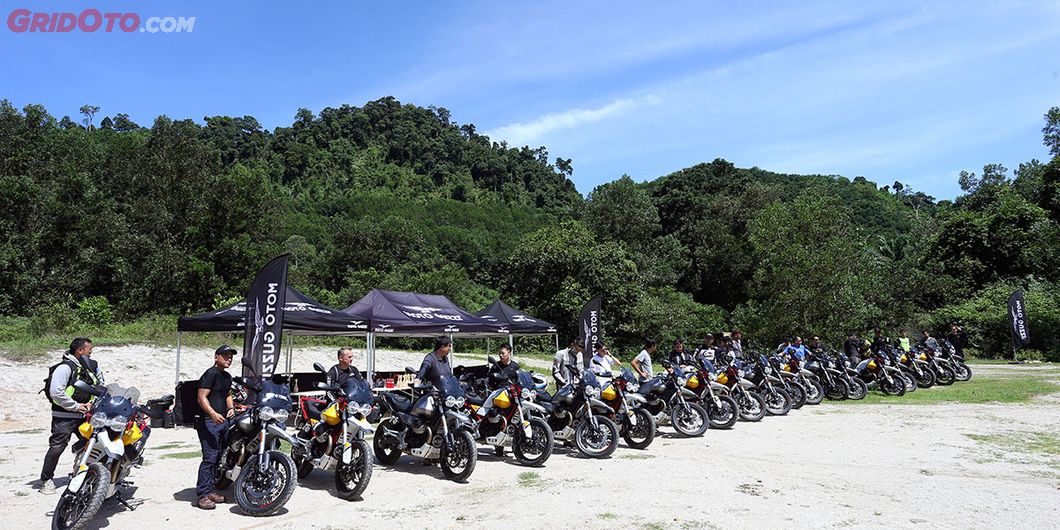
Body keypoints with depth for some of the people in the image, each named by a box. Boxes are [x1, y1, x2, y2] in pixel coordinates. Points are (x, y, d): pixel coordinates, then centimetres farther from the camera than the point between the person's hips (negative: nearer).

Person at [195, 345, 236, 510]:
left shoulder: (227, 376, 19)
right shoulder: (211, 374, -10)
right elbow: (201, 397, -17)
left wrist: (230, 408, 14)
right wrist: (213, 413, -29)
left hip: (222, 421, 9)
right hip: (209, 421, -9)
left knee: (218, 457, 12)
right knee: (210, 457, -13)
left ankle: (209, 490, 22)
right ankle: (202, 495, -8)